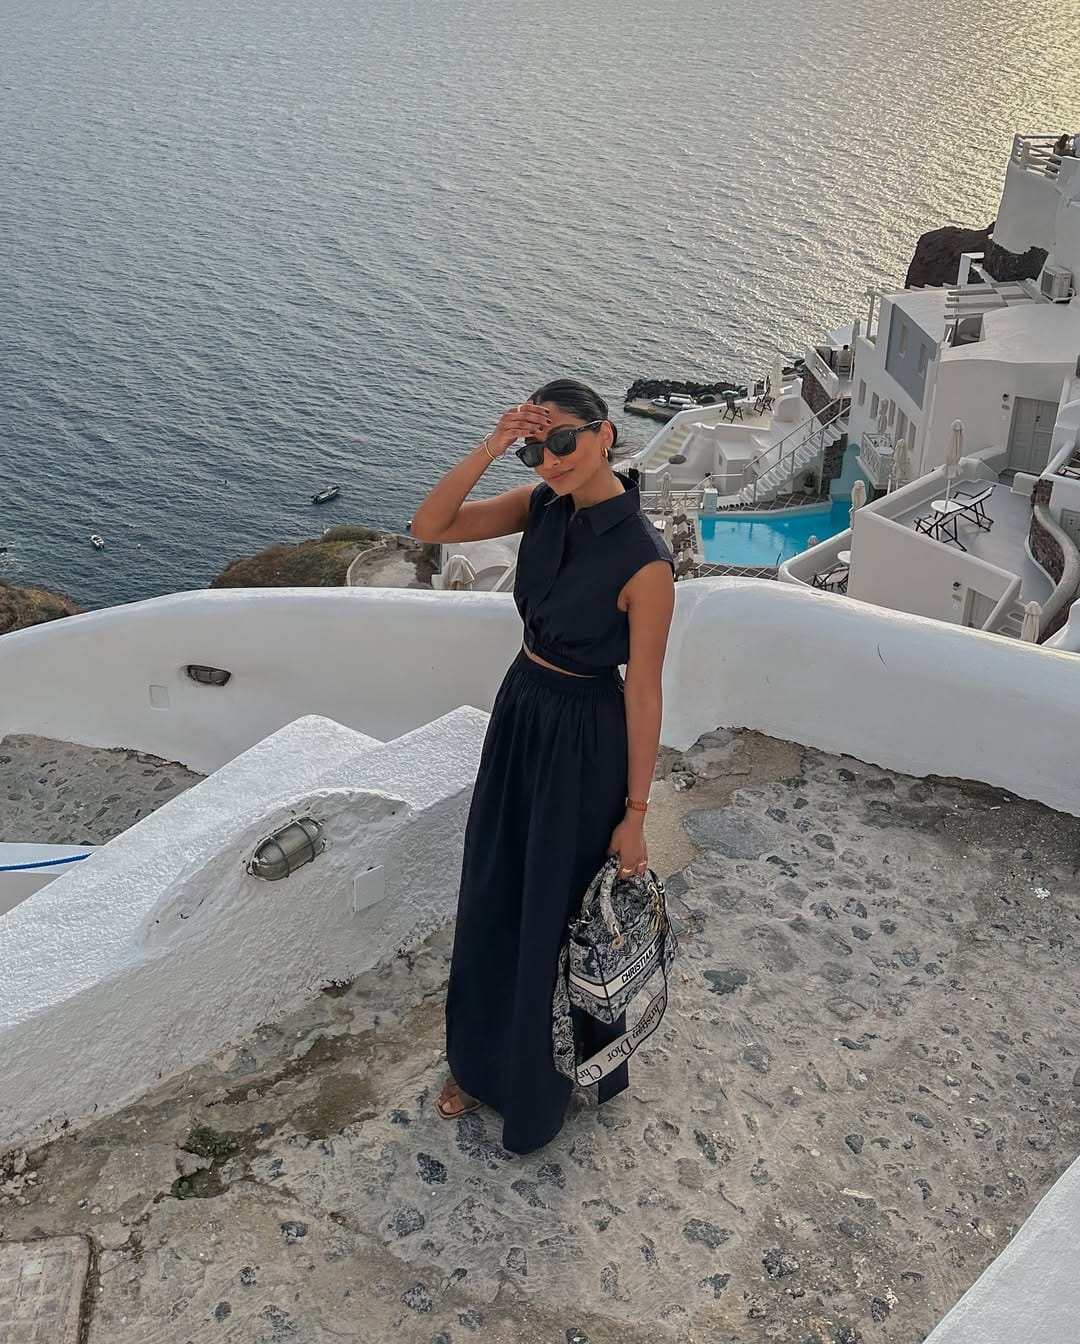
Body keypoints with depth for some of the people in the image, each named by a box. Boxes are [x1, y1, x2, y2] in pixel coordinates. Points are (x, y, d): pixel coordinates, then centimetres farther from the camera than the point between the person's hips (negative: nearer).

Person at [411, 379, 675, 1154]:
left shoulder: (643, 559, -24)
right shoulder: (543, 508, -5)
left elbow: (643, 694, -18)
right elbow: (429, 528, -8)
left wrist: (635, 813, -13)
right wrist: (491, 448, -20)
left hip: (583, 743, -7)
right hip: (517, 718, 7)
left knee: (559, 916, 13)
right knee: (493, 901, 21)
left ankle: (547, 1082, 40)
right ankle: (484, 1061, 45)